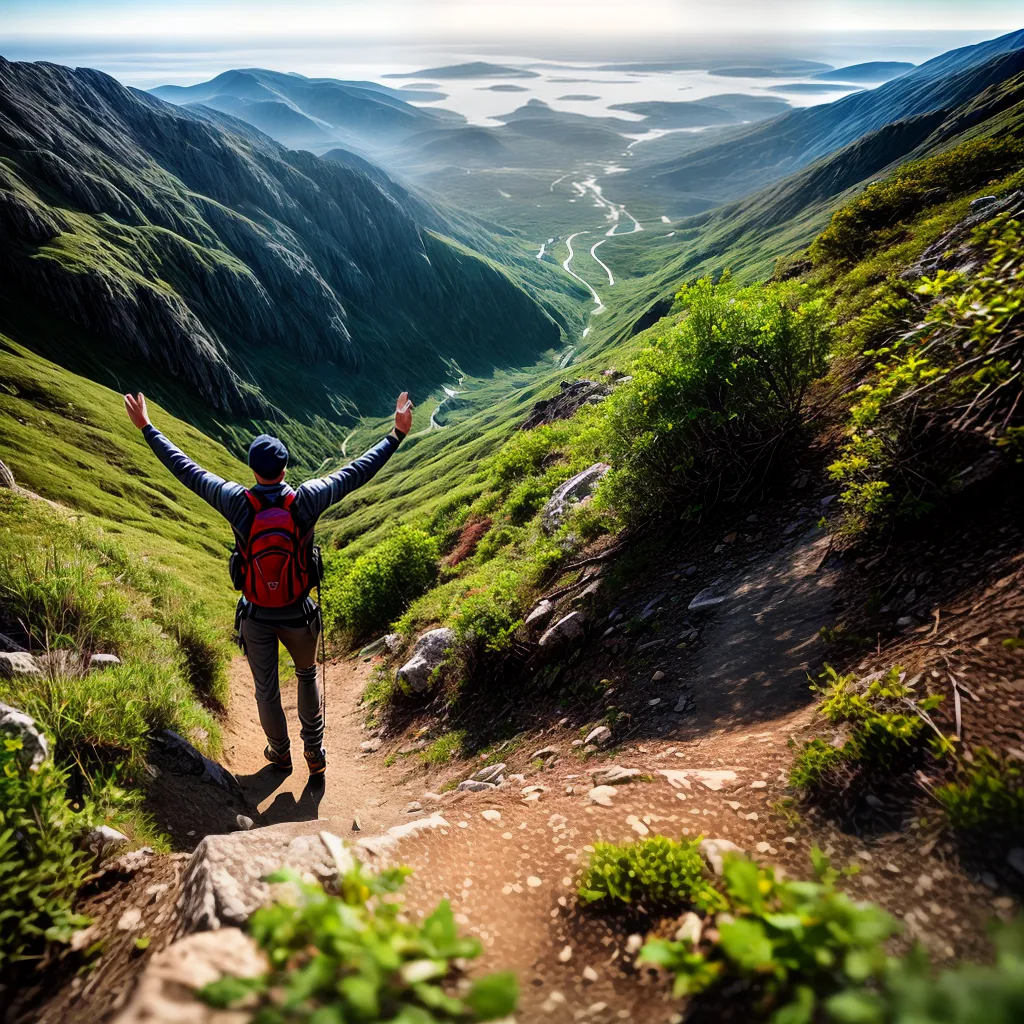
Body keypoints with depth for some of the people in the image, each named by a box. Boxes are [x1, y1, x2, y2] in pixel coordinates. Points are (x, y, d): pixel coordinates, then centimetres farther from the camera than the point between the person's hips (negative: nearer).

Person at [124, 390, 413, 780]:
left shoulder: (238, 502, -19)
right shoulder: (305, 500, -21)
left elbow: (185, 469, -9)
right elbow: (358, 471, -15)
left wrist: (146, 427, 2)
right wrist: (398, 434, -7)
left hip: (256, 616, 0)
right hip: (299, 613, 0)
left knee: (266, 688, 20)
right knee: (308, 676, 25)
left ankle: (280, 753, 41)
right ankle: (315, 755, 31)